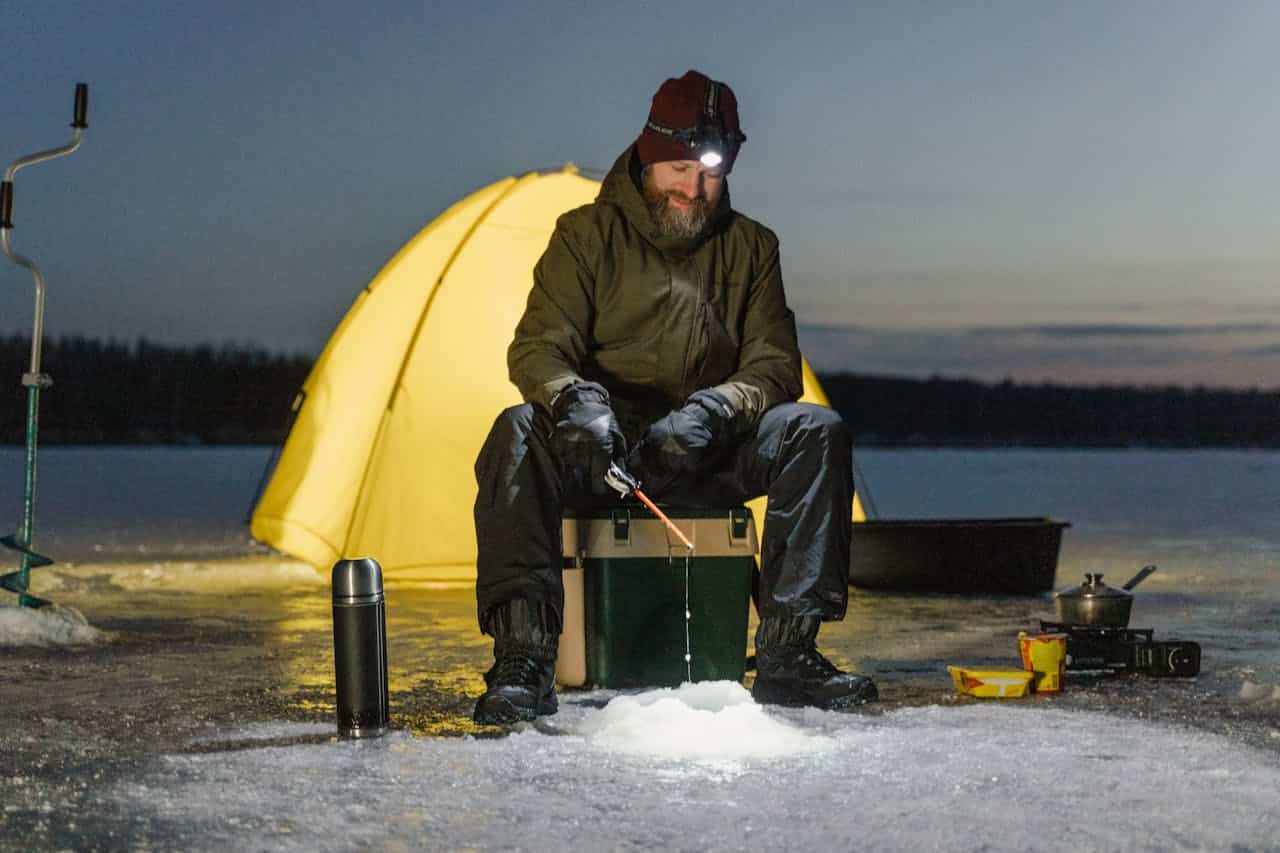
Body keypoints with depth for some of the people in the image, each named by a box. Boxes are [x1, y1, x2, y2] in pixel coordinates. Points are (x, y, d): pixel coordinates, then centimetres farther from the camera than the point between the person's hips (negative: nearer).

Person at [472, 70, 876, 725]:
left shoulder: (750, 247, 10)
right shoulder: (588, 234, 3)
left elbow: (774, 367, 3)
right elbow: (536, 349, -7)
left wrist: (712, 410, -20)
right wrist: (577, 400, -32)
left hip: (705, 458, 2)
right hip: (601, 452, -2)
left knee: (815, 431, -25)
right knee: (518, 433, -34)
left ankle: (786, 653, -27)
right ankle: (522, 659, -39)